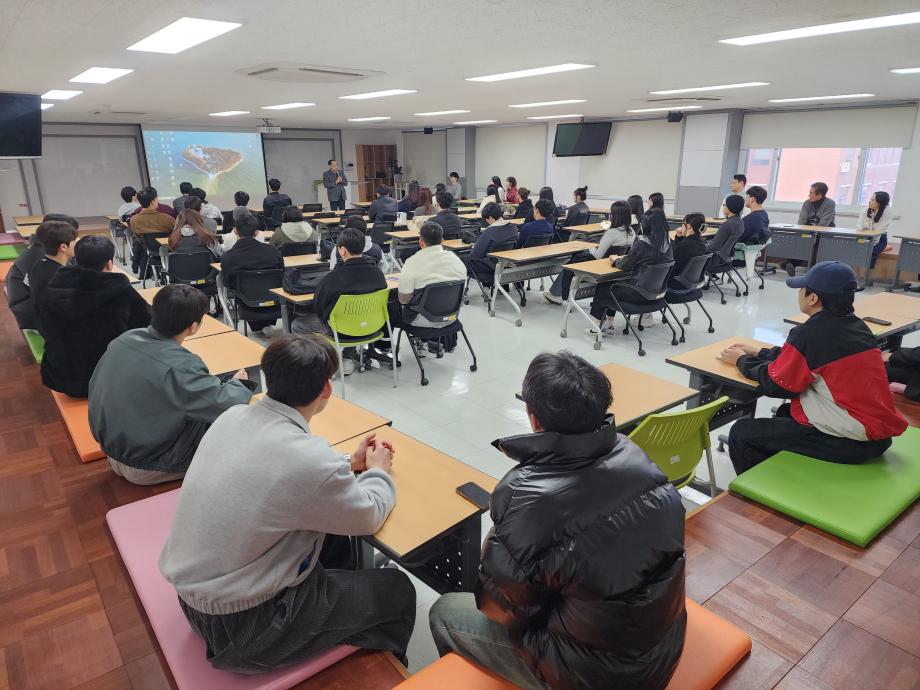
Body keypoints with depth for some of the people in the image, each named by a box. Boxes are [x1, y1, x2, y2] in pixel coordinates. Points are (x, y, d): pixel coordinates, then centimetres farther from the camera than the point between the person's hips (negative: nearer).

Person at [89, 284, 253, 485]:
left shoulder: (123, 339, -9)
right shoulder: (179, 366, -31)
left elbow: (96, 387, 5)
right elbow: (226, 405, -25)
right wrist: (237, 382, -3)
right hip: (147, 470, -7)